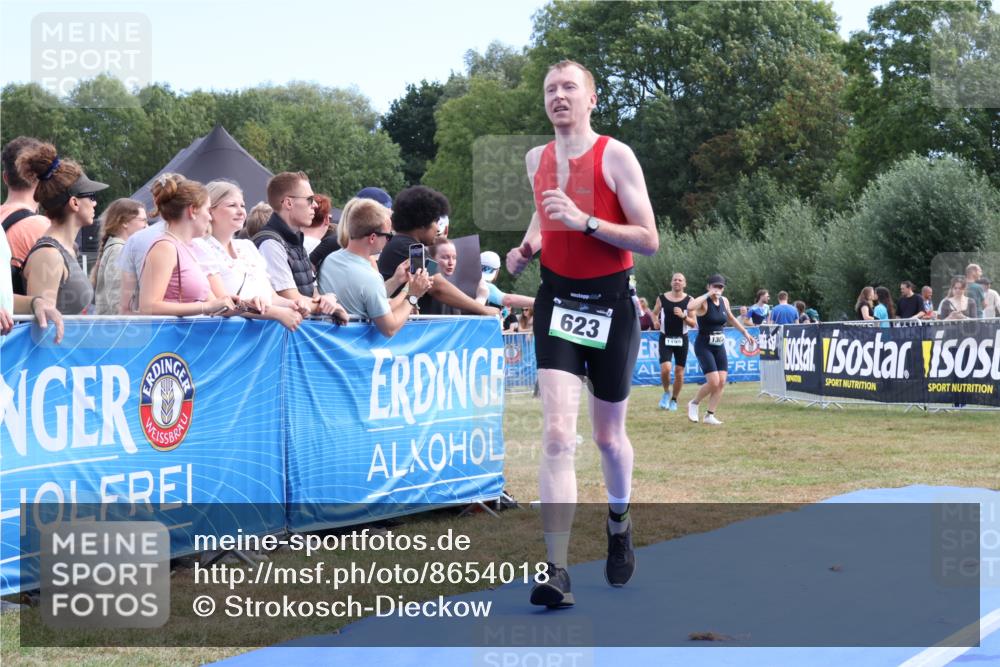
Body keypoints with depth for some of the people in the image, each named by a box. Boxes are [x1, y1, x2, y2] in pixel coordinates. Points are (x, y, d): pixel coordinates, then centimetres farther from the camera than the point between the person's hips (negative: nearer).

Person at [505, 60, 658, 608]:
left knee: (608, 435, 12)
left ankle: (619, 522, 43)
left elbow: (649, 240, -13)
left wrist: (584, 221, -24)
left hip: (610, 304, -2)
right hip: (557, 301, 2)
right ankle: (557, 570, -15)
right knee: (557, 435, -13)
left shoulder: (615, 156, -9)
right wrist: (527, 245, 6)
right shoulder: (536, 159, 7)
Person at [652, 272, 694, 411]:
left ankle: (674, 400, 23)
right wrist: (655, 320, -7)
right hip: (665, 338, -1)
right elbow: (655, 313, 15)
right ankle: (666, 393, 10)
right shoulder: (662, 298, 0)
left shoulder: (689, 300, -2)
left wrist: (683, 316, -20)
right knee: (665, 368, -17)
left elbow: (693, 323, -2)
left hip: (681, 339, 1)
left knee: (679, 372, 5)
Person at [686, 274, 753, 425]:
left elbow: (731, 318, 27)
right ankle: (694, 403, 11)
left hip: (719, 346, 7)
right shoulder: (704, 302, -13)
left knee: (722, 382, -2)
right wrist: (708, 294, -30)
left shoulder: (724, 301, 7)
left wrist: (744, 331, 28)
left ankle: (709, 415, 8)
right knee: (713, 382, -14)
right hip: (704, 346, -7)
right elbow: (690, 307, -37)